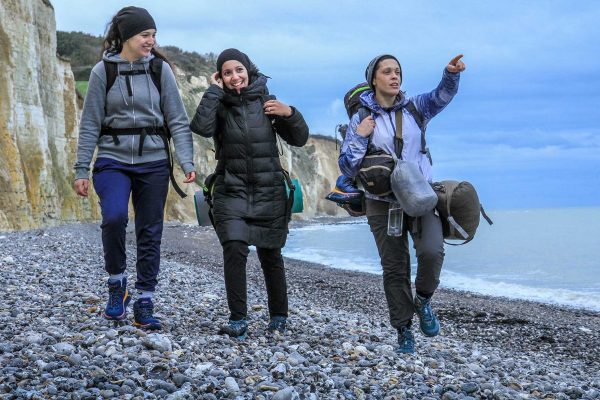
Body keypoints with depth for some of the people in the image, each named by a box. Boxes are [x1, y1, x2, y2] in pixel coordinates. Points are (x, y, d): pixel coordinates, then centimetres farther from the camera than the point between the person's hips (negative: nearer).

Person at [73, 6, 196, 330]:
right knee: (114, 217, -26)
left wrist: (187, 162, -10)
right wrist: (81, 169, -1)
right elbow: (90, 124, 2)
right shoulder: (103, 71, -1)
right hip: (113, 160, -2)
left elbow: (177, 120, 1)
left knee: (150, 233, 3)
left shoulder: (160, 69, 1)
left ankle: (144, 305, 15)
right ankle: (116, 283, -2)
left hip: (153, 162, 2)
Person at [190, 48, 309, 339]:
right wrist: (214, 91, -14)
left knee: (270, 255, 8)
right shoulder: (220, 106, 0)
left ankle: (279, 317, 24)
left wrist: (289, 114, -11)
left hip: (269, 192, 1)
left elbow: (300, 140, 6)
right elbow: (201, 127, -22)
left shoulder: (267, 103, 3)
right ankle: (237, 320, -10)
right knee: (234, 250, -18)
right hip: (232, 192, -1)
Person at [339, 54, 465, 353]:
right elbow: (347, 168, -2)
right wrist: (360, 137, -15)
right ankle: (404, 330, 17)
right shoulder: (361, 119, 0)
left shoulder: (415, 108, 5)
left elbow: (442, 96, -14)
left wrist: (451, 74, -34)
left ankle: (423, 300, 4)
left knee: (432, 251, -23)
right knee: (395, 269, 3)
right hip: (382, 202, 0)